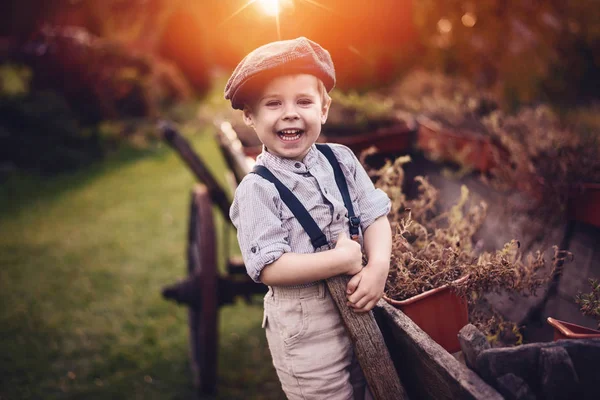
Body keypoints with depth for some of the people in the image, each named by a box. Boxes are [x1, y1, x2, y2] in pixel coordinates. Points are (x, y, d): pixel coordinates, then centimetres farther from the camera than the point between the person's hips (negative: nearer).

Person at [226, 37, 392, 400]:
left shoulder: (341, 160, 0)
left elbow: (375, 216, 0)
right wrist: (344, 259, -23)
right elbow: (269, 268, -22)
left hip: (358, 305, 6)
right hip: (305, 322, -5)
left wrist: (378, 267, -19)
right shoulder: (257, 190, -16)